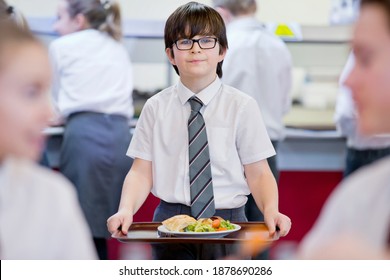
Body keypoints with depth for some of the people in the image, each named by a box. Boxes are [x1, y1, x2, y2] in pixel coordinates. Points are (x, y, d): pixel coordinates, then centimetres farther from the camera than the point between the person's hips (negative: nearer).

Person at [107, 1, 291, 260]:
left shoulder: (242, 107, 2)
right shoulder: (156, 108, 6)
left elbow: (258, 172, -1)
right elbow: (142, 172, 2)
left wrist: (271, 210, -20)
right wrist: (126, 209, -17)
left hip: (227, 220, -1)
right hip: (170, 220, 1)